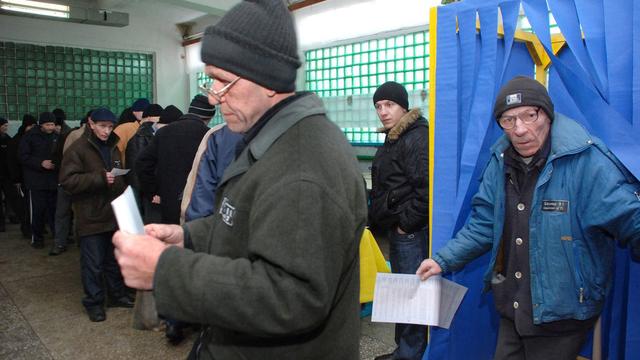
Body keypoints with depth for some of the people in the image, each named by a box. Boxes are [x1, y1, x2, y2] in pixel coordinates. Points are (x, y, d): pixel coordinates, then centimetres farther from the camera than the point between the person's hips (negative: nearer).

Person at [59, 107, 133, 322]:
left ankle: (117, 295, 28)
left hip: (113, 214, 6)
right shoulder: (78, 149, -8)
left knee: (115, 260, 15)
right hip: (91, 217, -6)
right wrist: (100, 178, -23)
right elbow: (67, 181, -17)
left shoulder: (113, 148, 13)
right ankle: (94, 302, 15)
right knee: (93, 264, 1)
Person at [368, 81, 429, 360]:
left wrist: (406, 223, -17)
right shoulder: (393, 139, 16)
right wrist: (381, 219, 18)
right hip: (397, 229, 11)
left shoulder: (417, 138, -15)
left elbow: (426, 189, -24)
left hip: (411, 232, -11)